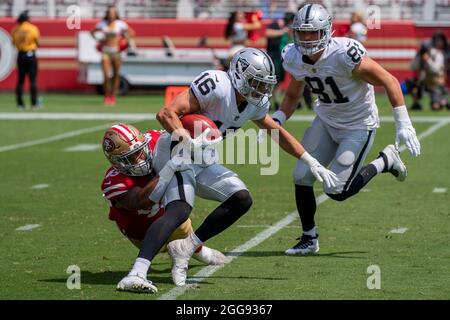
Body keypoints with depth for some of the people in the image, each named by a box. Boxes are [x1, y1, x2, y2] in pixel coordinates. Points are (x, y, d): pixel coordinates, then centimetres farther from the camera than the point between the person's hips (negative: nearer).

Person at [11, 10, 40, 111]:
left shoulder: (15, 30, 1)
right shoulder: (33, 28, -8)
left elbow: (14, 43, 6)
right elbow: (37, 43, -4)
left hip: (20, 55, 3)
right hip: (31, 55, -3)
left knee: (20, 80, 8)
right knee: (33, 80, -1)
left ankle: (20, 103, 6)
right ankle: (34, 103, -2)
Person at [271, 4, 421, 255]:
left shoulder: (345, 54, -31)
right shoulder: (294, 58, -10)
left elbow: (389, 81, -23)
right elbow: (292, 97, 9)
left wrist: (404, 125, -25)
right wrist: (276, 122, -10)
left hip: (359, 126, -6)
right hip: (326, 121, 6)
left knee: (336, 191, -10)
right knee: (302, 178, -1)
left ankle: (386, 161, 13)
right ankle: (309, 239, 19)